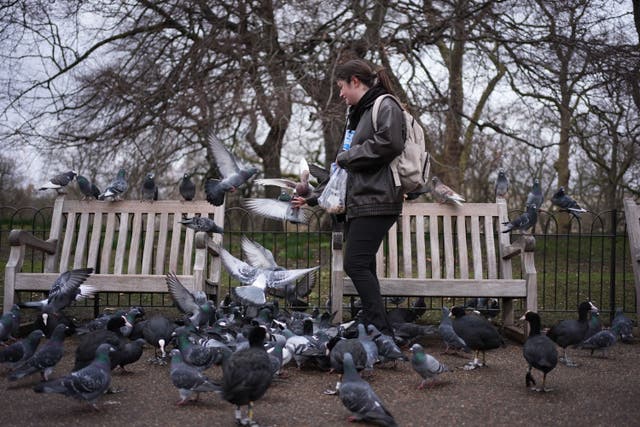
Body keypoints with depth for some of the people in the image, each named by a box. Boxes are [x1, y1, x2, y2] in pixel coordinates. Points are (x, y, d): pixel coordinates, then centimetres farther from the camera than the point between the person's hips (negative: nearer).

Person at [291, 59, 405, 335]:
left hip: (375, 201, -10)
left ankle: (381, 331, -12)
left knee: (356, 265, -15)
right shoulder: (356, 115, 26)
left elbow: (389, 143, -23)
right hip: (355, 203, 10)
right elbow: (345, 169, 29)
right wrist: (311, 199, 26)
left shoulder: (385, 106, -2)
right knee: (363, 268, 7)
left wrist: (347, 156, -10)